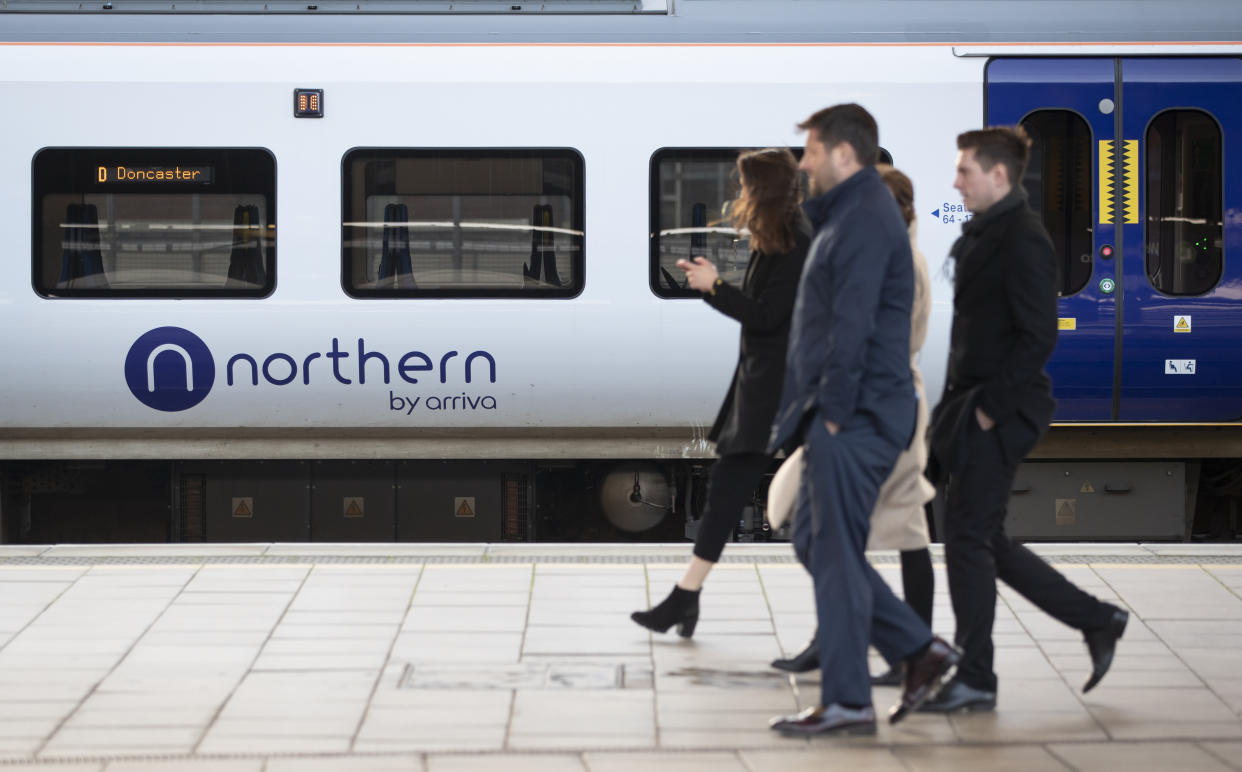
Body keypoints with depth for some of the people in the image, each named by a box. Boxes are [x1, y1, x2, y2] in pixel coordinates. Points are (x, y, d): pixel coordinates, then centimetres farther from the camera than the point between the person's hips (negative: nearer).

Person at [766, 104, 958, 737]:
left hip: (855, 420, -11)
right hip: (843, 417, 11)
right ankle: (919, 650, 16)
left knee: (835, 553, -6)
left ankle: (847, 703, 0)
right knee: (813, 540, 14)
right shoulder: (849, 215, 19)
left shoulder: (864, 221, -15)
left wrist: (834, 413, -19)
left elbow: (852, 328, -21)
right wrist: (814, 413, 18)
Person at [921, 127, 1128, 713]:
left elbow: (1039, 336, -21)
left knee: (968, 539, -4)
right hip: (970, 405, 10)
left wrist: (992, 407, -19)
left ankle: (974, 680, 5)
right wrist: (957, 404, 13)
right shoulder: (981, 234, 15)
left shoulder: (1022, 241, -15)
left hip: (1000, 415, -10)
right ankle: (1096, 621, 21)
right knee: (983, 539, 12)